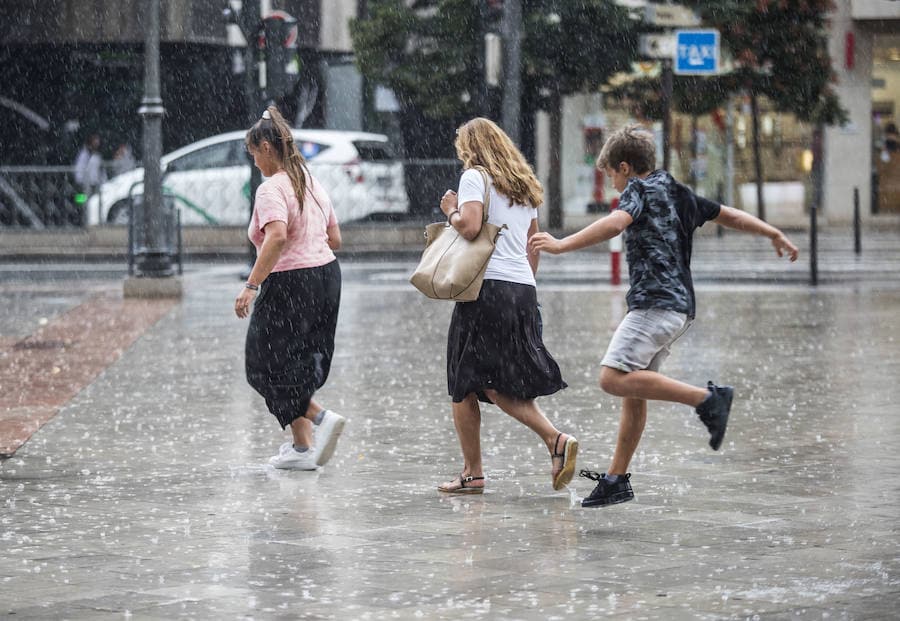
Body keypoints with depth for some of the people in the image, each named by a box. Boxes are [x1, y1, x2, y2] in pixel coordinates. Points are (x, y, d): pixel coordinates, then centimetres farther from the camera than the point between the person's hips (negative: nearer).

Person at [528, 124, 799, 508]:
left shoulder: (640, 189, -3)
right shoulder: (676, 193, 23)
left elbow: (615, 223, -24)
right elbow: (727, 215, 33)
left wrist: (562, 245, -31)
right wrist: (774, 234, 46)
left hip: (655, 301, -10)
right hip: (679, 306, 10)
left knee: (614, 377, -23)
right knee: (632, 392, 13)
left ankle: (707, 398, -25)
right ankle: (616, 480, 16)